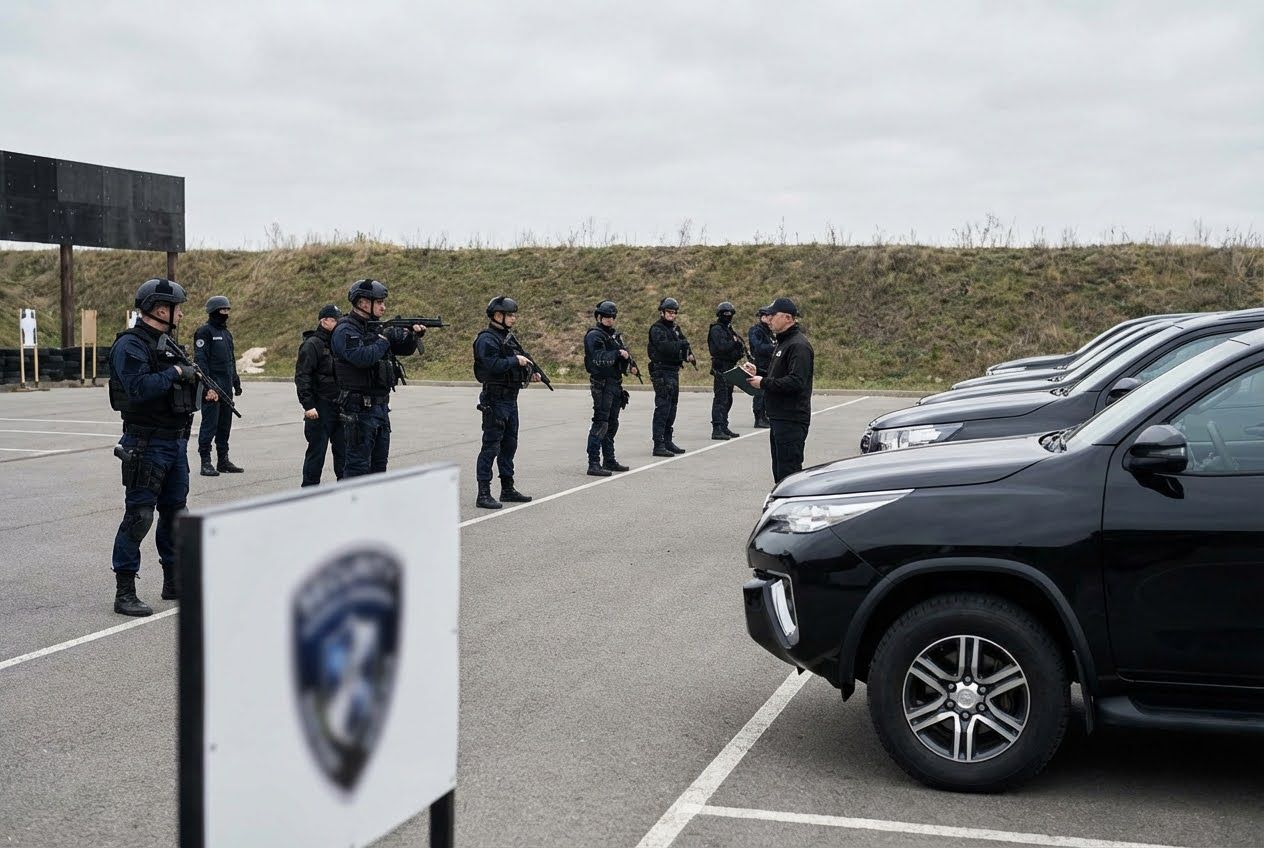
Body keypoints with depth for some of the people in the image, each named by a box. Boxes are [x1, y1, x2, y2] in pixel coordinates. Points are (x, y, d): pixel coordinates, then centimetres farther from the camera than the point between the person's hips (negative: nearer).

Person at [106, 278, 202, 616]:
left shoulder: (167, 344, 15)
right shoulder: (131, 344, -14)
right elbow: (139, 388, -27)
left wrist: (201, 386, 8)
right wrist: (175, 373, -19)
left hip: (176, 442, 9)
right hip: (146, 444, -9)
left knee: (175, 512, 15)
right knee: (139, 516, -6)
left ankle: (174, 582, 27)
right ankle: (124, 593, 0)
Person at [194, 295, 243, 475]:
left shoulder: (226, 333, 18)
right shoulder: (204, 332, -9)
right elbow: (200, 360, -15)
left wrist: (236, 382, 21)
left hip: (226, 388, 8)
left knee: (225, 425, 12)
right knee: (209, 425, -6)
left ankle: (223, 460, 19)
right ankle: (206, 462, -2)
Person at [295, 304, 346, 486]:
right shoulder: (312, 345, -8)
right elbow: (302, 377, -14)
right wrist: (308, 405, -21)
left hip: (340, 406, 7)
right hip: (320, 408, -7)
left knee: (343, 449, 9)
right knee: (317, 450, -1)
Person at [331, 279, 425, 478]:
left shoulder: (377, 327, 14)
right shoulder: (345, 330, -12)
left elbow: (405, 349, 18)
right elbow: (362, 357, -29)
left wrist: (414, 335, -2)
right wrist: (384, 338, -15)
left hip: (381, 405, 9)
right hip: (359, 407, -9)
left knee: (379, 462, 14)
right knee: (358, 464, -6)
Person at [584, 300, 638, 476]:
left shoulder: (614, 335, 18)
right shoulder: (594, 336, -10)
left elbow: (624, 352, 24)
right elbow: (598, 358, -23)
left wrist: (630, 365, 5)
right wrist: (618, 354, -26)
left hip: (615, 384, 9)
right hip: (602, 384, -9)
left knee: (612, 424, 15)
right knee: (600, 423, -13)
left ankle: (609, 461, 25)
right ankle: (594, 464, -14)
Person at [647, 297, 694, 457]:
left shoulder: (675, 328, 18)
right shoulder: (656, 328, -9)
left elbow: (684, 344, 13)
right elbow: (664, 346, -25)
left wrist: (689, 355, -5)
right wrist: (681, 344, -23)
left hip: (674, 372, 9)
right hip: (662, 372, -9)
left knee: (672, 407, 15)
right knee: (662, 408, -12)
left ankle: (667, 441, 24)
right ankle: (658, 445, -12)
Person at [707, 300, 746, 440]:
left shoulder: (729, 330, 20)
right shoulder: (716, 330, -10)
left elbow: (732, 348, 20)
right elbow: (722, 347, -23)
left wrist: (741, 352, 0)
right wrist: (735, 341, -11)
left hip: (730, 368, 10)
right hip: (721, 368, -10)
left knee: (727, 400, 14)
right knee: (720, 399, -13)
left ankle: (724, 427, 21)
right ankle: (717, 429, -15)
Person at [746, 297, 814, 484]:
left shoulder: (798, 345, -15)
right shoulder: (783, 342, 18)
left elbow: (796, 382, -26)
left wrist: (764, 383, -18)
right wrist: (758, 373, 9)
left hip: (792, 421, -11)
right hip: (779, 418, 11)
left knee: (789, 471, -9)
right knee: (779, 471, 16)